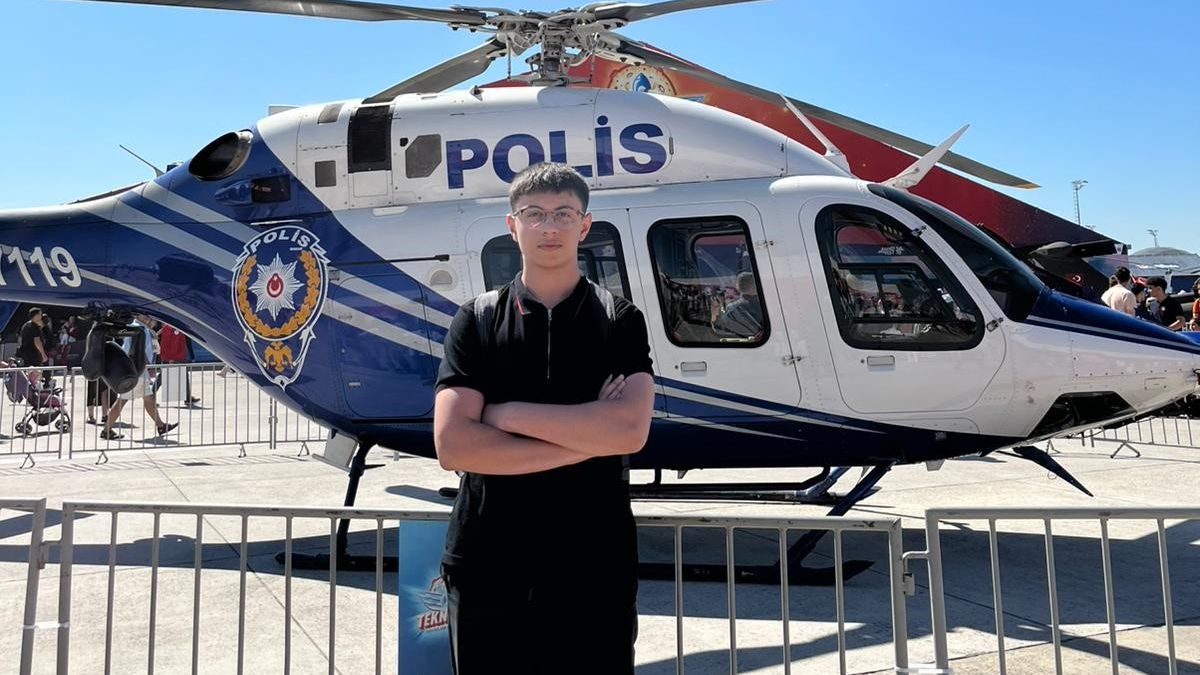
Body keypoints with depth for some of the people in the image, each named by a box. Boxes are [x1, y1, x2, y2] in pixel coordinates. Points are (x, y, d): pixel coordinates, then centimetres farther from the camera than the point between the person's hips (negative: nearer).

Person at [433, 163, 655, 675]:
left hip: (595, 568, 0)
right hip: (488, 568, 1)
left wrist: (507, 415, -11)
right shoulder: (475, 322, 2)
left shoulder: (620, 321, 2)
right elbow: (452, 445, -10)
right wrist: (581, 441, -12)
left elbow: (630, 430, -15)